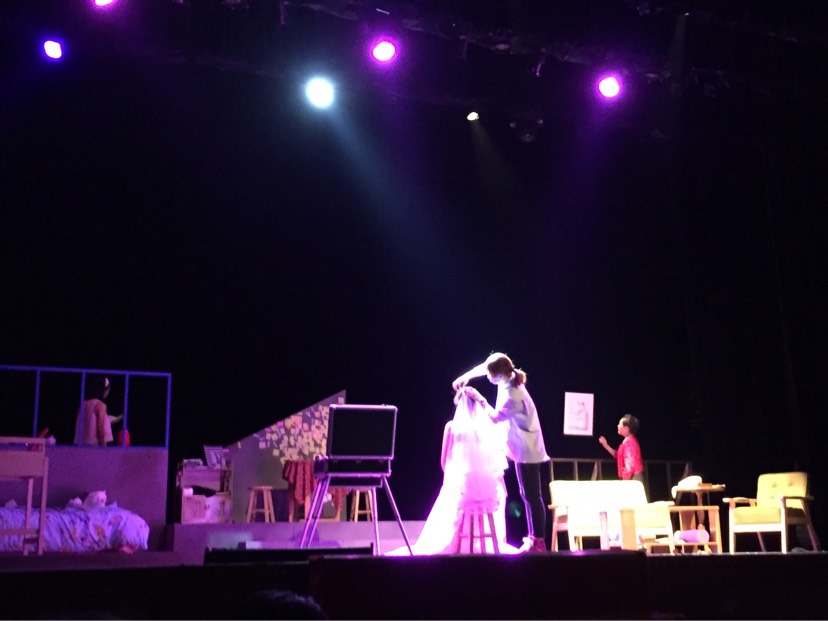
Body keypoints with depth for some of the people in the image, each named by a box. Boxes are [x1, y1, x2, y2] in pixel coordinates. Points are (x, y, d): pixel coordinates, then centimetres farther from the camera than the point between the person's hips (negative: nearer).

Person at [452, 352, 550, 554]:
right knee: (528, 495, 12)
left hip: (526, 451, -10)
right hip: (524, 448, 10)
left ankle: (538, 541, -2)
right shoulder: (510, 379, 1)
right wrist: (465, 377, 7)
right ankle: (534, 537, 18)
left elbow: (496, 417, -12)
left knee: (532, 496, -6)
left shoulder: (512, 394, -26)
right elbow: (483, 367, 16)